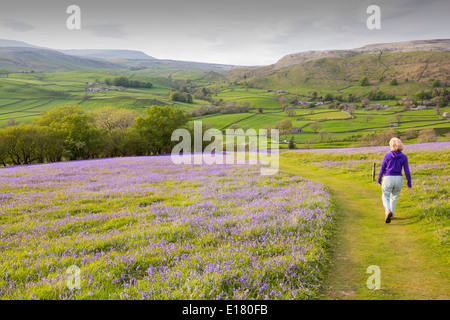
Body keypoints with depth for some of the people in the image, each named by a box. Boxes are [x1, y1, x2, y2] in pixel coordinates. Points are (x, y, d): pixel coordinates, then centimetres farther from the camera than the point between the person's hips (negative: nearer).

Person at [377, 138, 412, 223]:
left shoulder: (387, 156, -8)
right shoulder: (404, 157, -6)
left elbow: (382, 169, -3)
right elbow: (407, 171, -6)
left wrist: (379, 179, 10)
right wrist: (409, 183, 3)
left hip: (388, 179, -2)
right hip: (399, 179, 2)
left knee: (385, 198, 12)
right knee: (394, 197, 25)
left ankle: (388, 211, -17)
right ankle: (391, 215, 28)